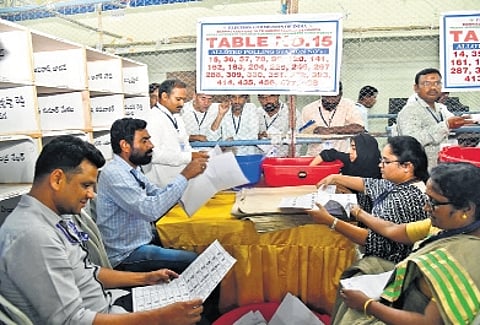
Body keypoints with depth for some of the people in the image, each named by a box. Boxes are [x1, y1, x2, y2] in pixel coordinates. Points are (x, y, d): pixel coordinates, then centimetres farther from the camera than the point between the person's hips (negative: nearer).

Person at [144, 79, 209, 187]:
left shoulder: (176, 117, 16)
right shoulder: (154, 119, -12)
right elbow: (153, 154, -23)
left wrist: (196, 154, -1)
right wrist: (190, 156, -22)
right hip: (163, 184, -8)